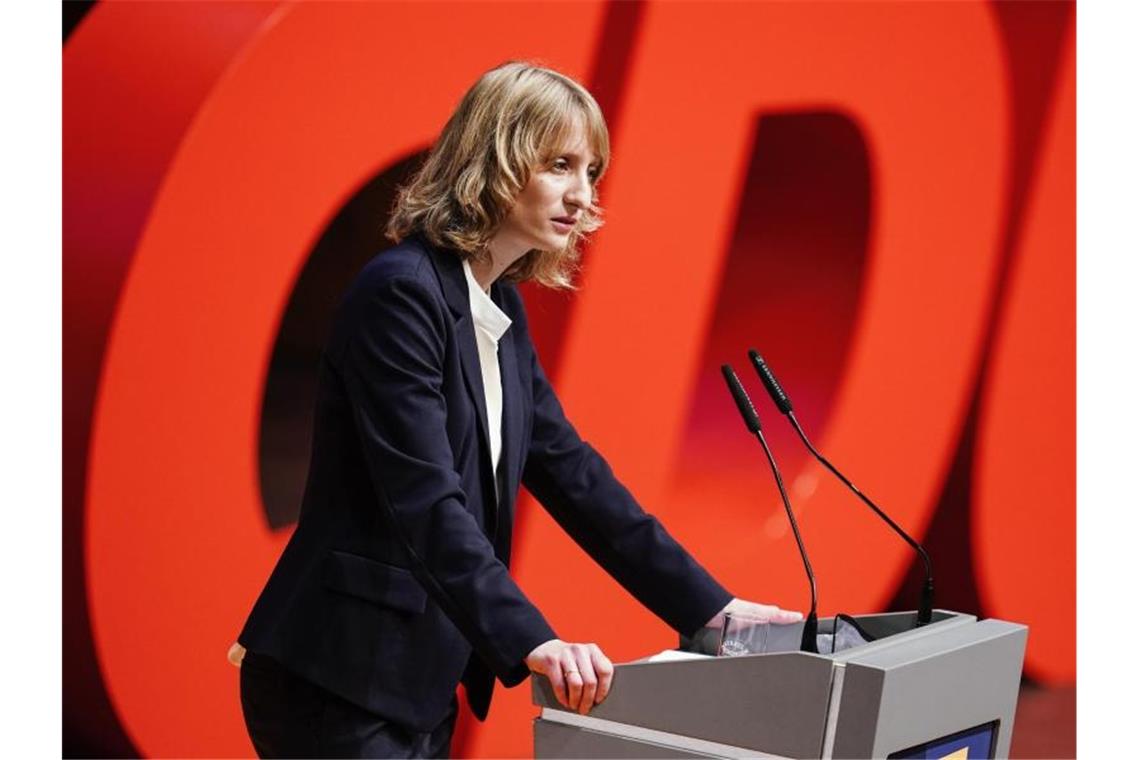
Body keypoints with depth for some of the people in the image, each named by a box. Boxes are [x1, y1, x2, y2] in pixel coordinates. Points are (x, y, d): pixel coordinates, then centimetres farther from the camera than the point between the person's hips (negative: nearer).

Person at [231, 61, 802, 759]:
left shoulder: (503, 312, 11)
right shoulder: (400, 293, -17)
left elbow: (571, 471, 13)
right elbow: (423, 500, -26)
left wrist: (711, 609, 8)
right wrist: (533, 643, -36)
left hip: (421, 686, 9)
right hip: (339, 685, -9)